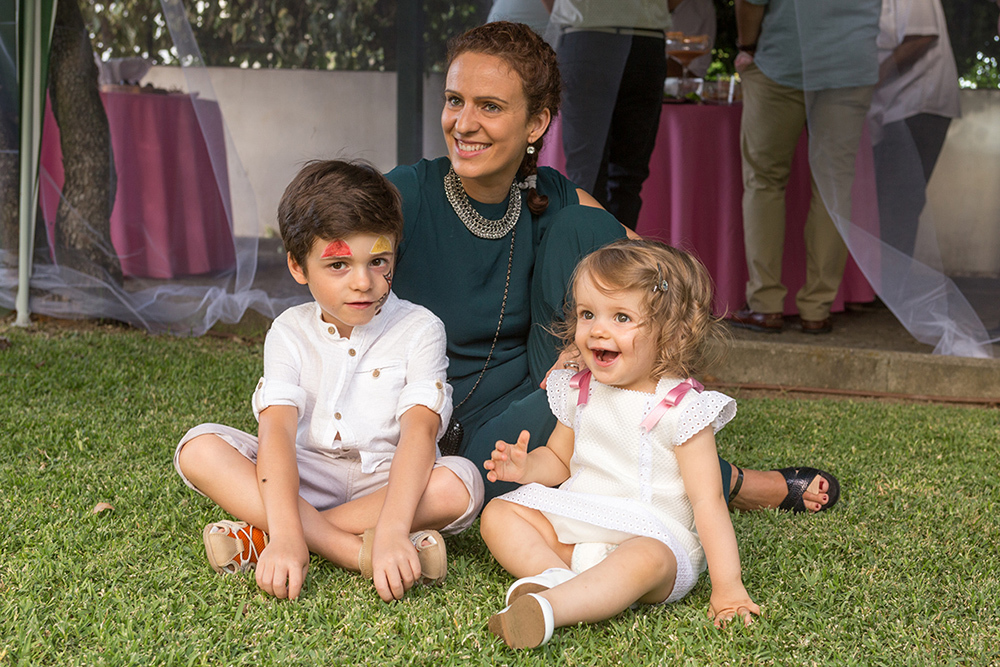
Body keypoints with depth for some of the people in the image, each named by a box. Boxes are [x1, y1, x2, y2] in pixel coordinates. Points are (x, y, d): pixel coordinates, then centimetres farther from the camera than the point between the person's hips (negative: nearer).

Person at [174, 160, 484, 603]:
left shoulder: (419, 329, -7)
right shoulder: (290, 332, -1)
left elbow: (419, 430, -22)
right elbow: (277, 429, -17)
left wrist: (391, 529, -39)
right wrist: (286, 534, -35)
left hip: (390, 480, -1)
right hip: (307, 477, 2)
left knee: (462, 483, -33)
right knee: (199, 449, -20)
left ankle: (260, 537, -28)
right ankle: (358, 552, -33)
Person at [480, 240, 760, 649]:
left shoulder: (680, 408, -11)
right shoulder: (578, 393, 7)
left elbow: (707, 501, -12)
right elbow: (559, 458, 23)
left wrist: (727, 586, -17)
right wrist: (526, 467, -2)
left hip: (654, 539, -6)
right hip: (576, 530, 6)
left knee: (644, 560, -39)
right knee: (498, 514, -7)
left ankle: (546, 609, -51)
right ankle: (554, 577, -26)